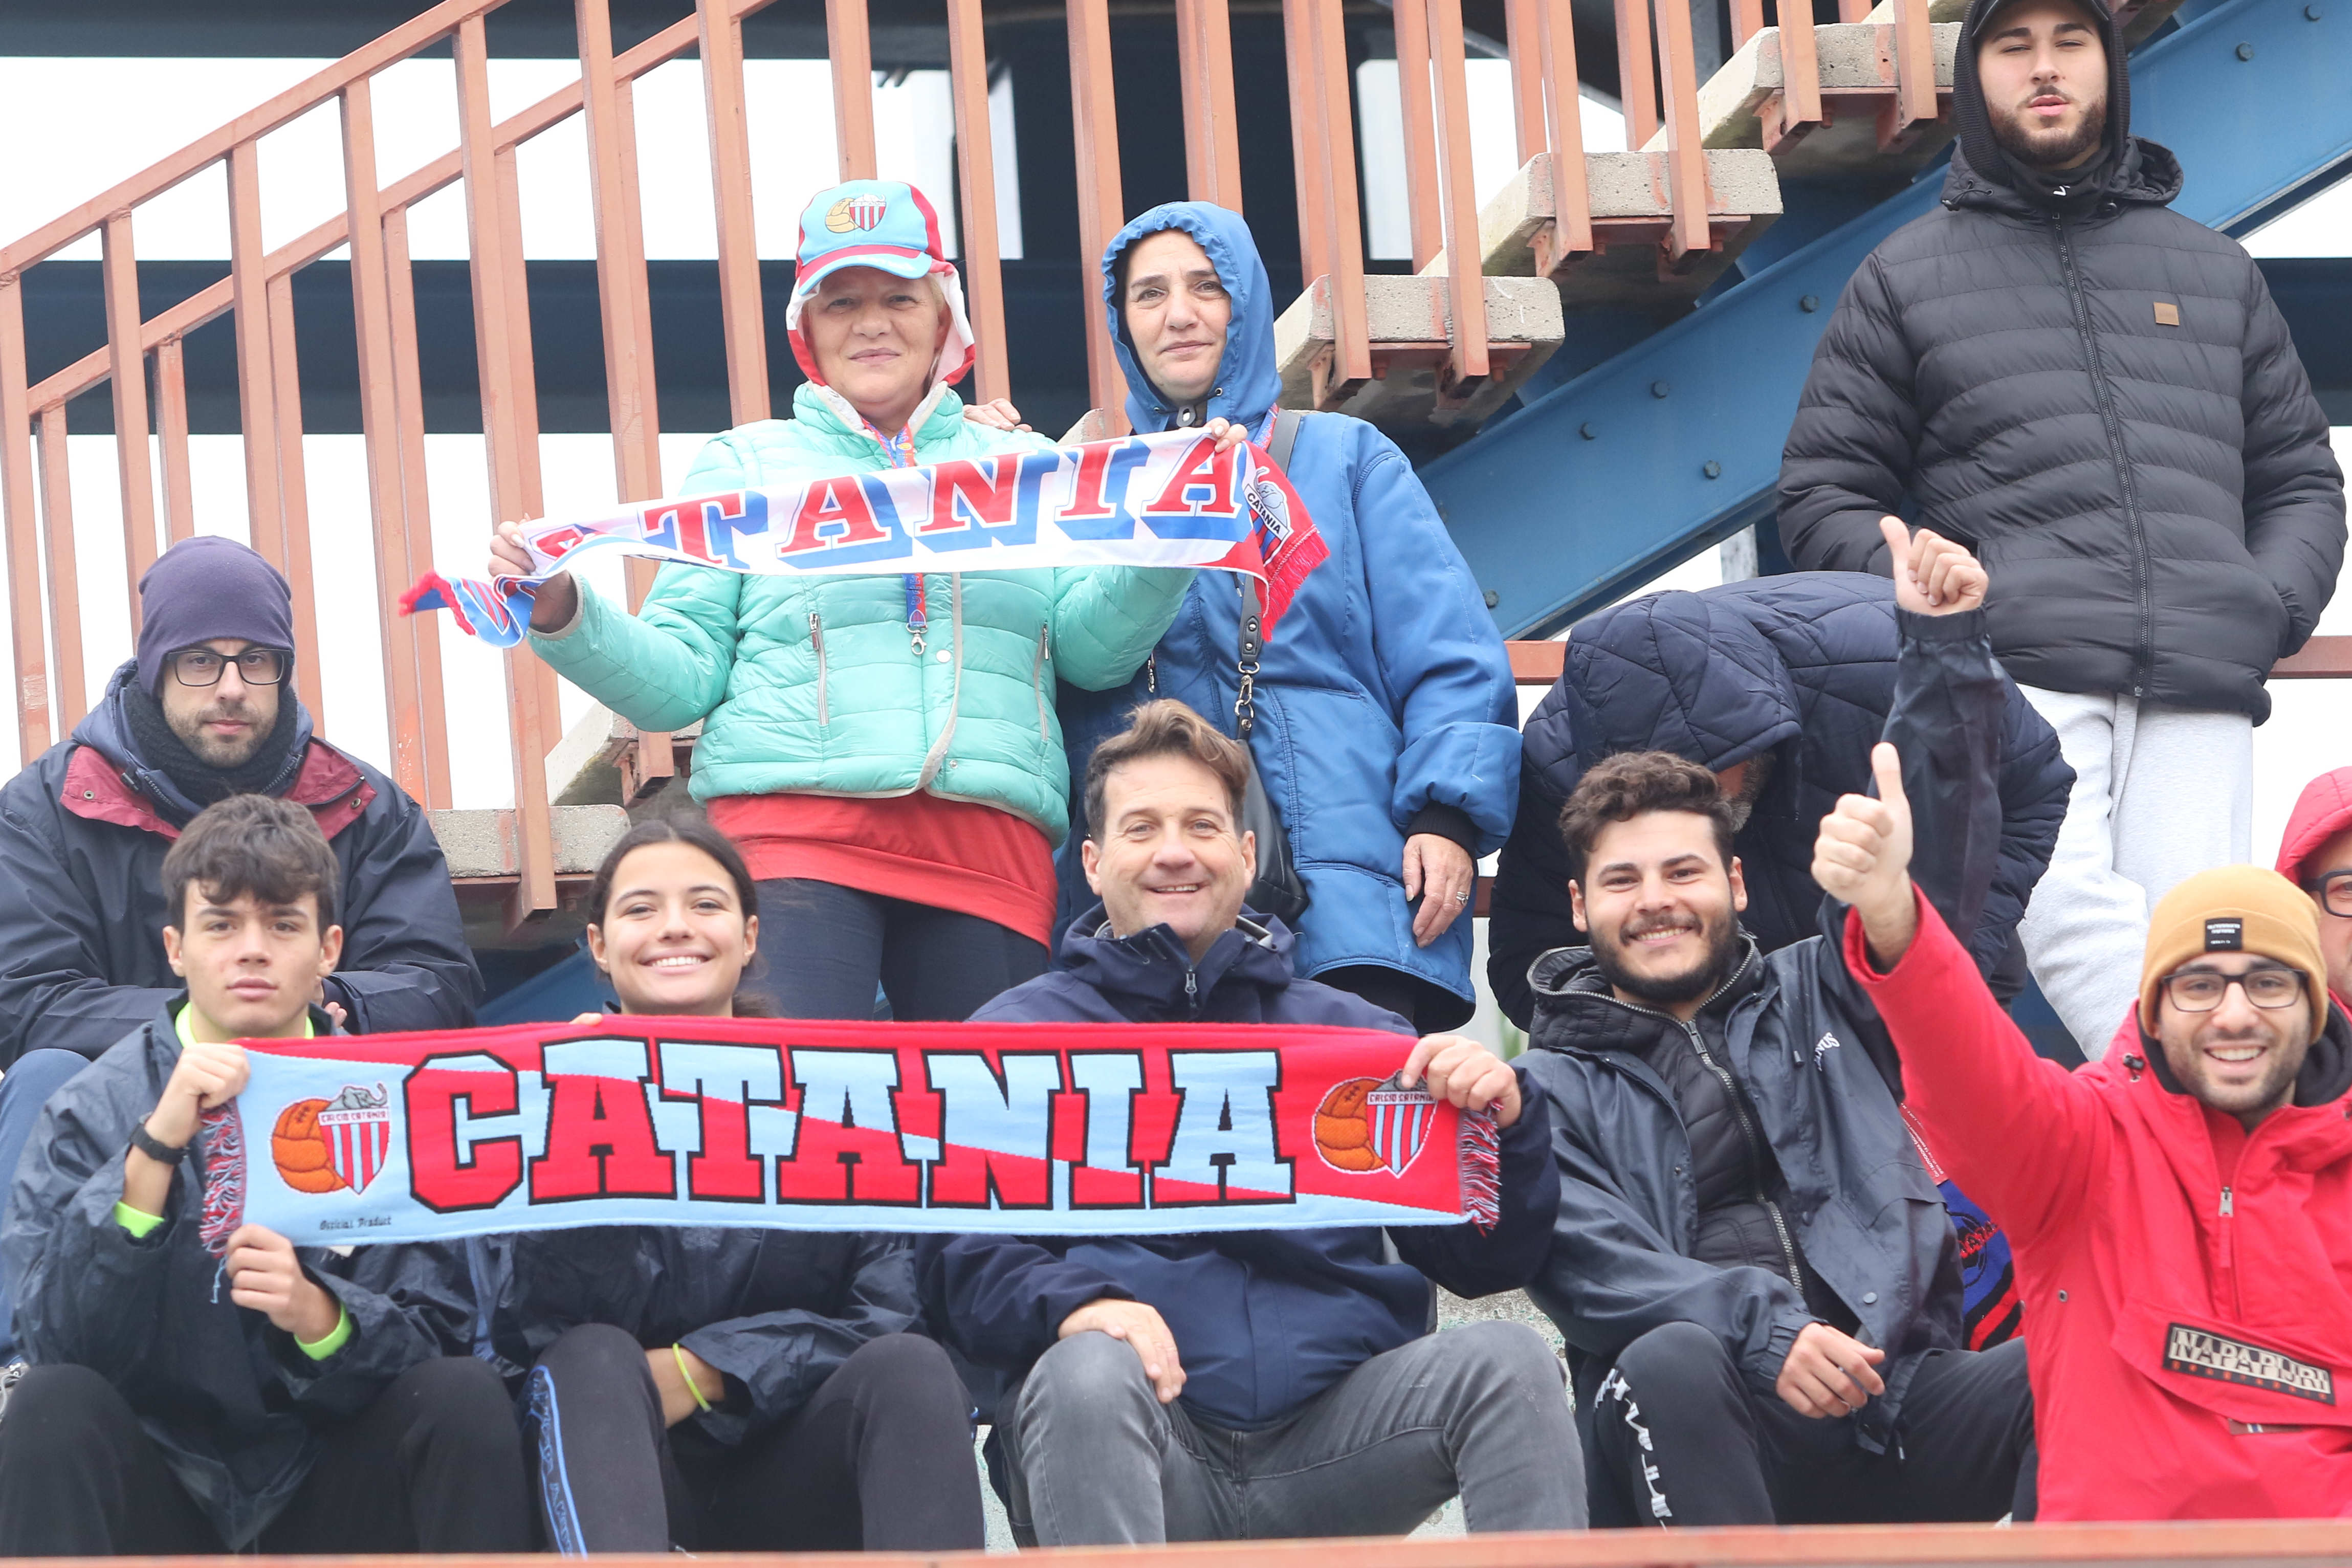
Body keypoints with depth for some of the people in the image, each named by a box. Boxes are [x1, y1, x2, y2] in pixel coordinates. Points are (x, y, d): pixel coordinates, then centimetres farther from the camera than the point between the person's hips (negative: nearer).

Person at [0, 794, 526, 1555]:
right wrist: (156, 1147, -24)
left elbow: (432, 1338, -1)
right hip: (154, 1504, -1)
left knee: (466, 1395, -25)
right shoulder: (92, 1111, -1)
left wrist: (318, 1317, -23)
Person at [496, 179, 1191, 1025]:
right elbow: (683, 677, 10)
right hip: (791, 821, -2)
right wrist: (562, 615, -8)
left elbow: (1094, 645, 8)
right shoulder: (746, 465, 17)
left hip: (990, 844, 2)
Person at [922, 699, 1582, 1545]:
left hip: (1333, 1432, 2)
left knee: (1509, 1362, -24)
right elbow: (961, 1260, 1)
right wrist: (1069, 1303, -21)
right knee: (1087, 1372, -35)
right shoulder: (1018, 1033, 14)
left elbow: (1484, 1262, 15)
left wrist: (1505, 1122, -6)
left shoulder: (1352, 1033, 21)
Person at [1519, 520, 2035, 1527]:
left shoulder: (1817, 999, 25)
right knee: (1669, 1365, -38)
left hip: (1900, 1407, 3)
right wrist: (1761, 1330, -21)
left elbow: (1935, 852, 15)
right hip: (1715, 1442, -3)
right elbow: (1584, 1262, -3)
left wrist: (1944, 647, 3)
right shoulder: (1553, 1088, 15)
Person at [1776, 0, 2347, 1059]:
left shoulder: (2214, 270, 26)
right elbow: (1823, 493, 16)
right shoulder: (1907, 277, 19)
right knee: (2074, 914, -26)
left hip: (2200, 691, 2)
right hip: (2016, 671, -2)